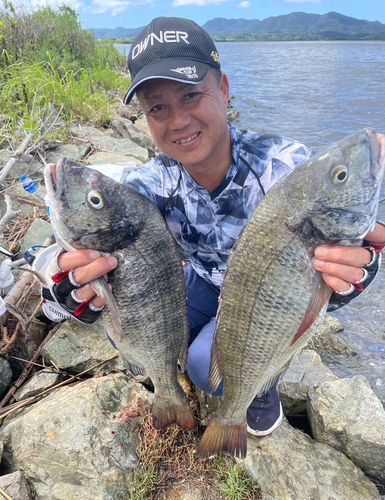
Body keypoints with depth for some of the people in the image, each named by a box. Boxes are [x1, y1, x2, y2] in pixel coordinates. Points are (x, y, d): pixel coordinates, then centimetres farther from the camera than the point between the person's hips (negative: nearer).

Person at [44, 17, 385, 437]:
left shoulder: (288, 167, -28)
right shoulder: (152, 184, -18)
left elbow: (320, 289, -27)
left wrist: (349, 275, -52)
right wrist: (82, 292, -50)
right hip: (204, 285, 4)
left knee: (209, 366, -26)